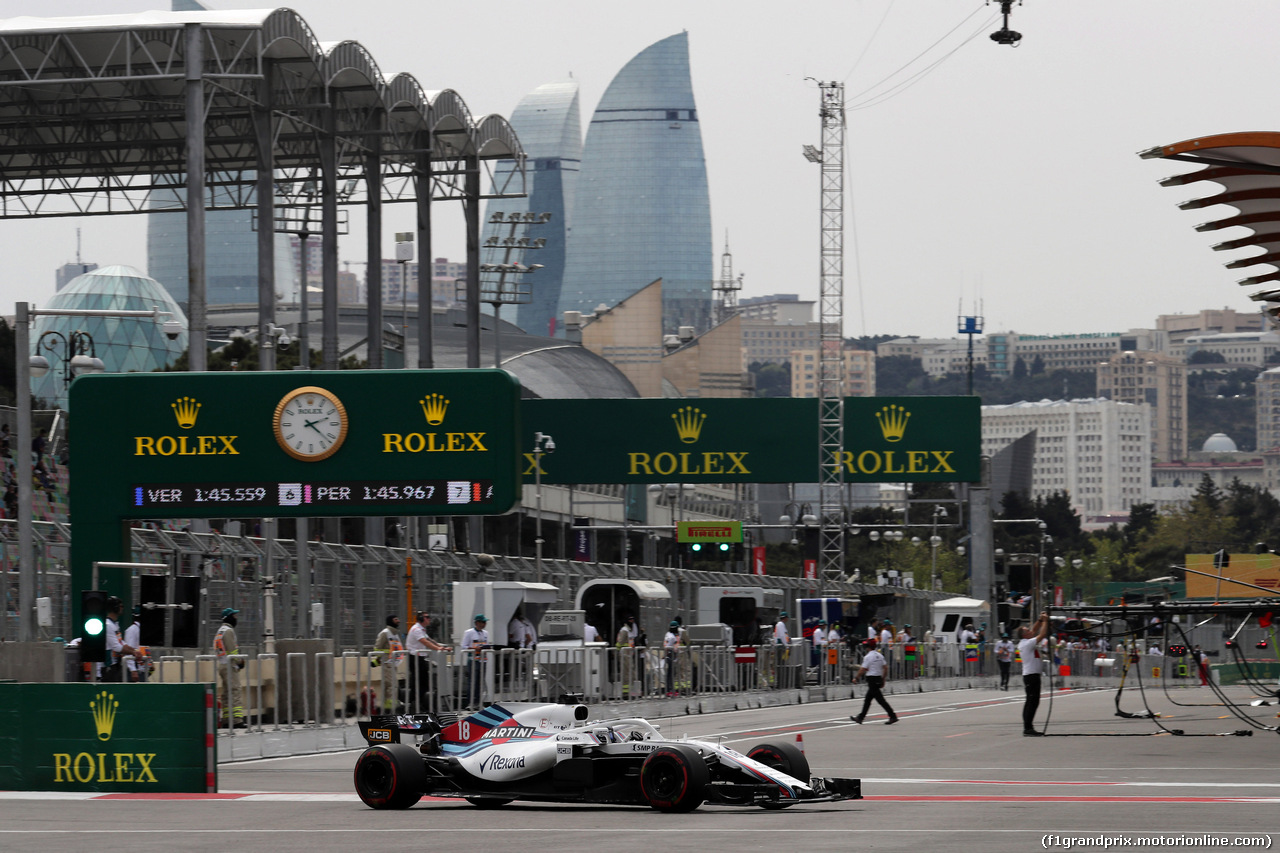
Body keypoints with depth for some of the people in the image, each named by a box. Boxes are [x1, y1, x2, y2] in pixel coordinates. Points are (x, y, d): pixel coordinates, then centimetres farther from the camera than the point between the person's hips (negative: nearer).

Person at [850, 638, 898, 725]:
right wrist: (883, 679, 18)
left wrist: (856, 677, -1)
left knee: (880, 700, -7)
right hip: (879, 678, 9)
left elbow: (862, 670, -14)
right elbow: (886, 668, 10)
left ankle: (893, 717, -11)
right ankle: (860, 718, 20)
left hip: (872, 679, -9)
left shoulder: (868, 656, -13)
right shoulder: (879, 656, 10)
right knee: (867, 700, 15)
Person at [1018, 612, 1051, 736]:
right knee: (1033, 702, -11)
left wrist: (1040, 620, 13)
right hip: (1031, 675, -10)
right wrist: (1045, 621, -6)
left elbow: (1035, 630, 23)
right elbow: (1042, 634, -17)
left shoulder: (1023, 643, 11)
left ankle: (1028, 727, 13)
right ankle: (1028, 728, -14)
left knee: (1030, 702, 12)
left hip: (1029, 675, 10)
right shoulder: (1028, 643, -15)